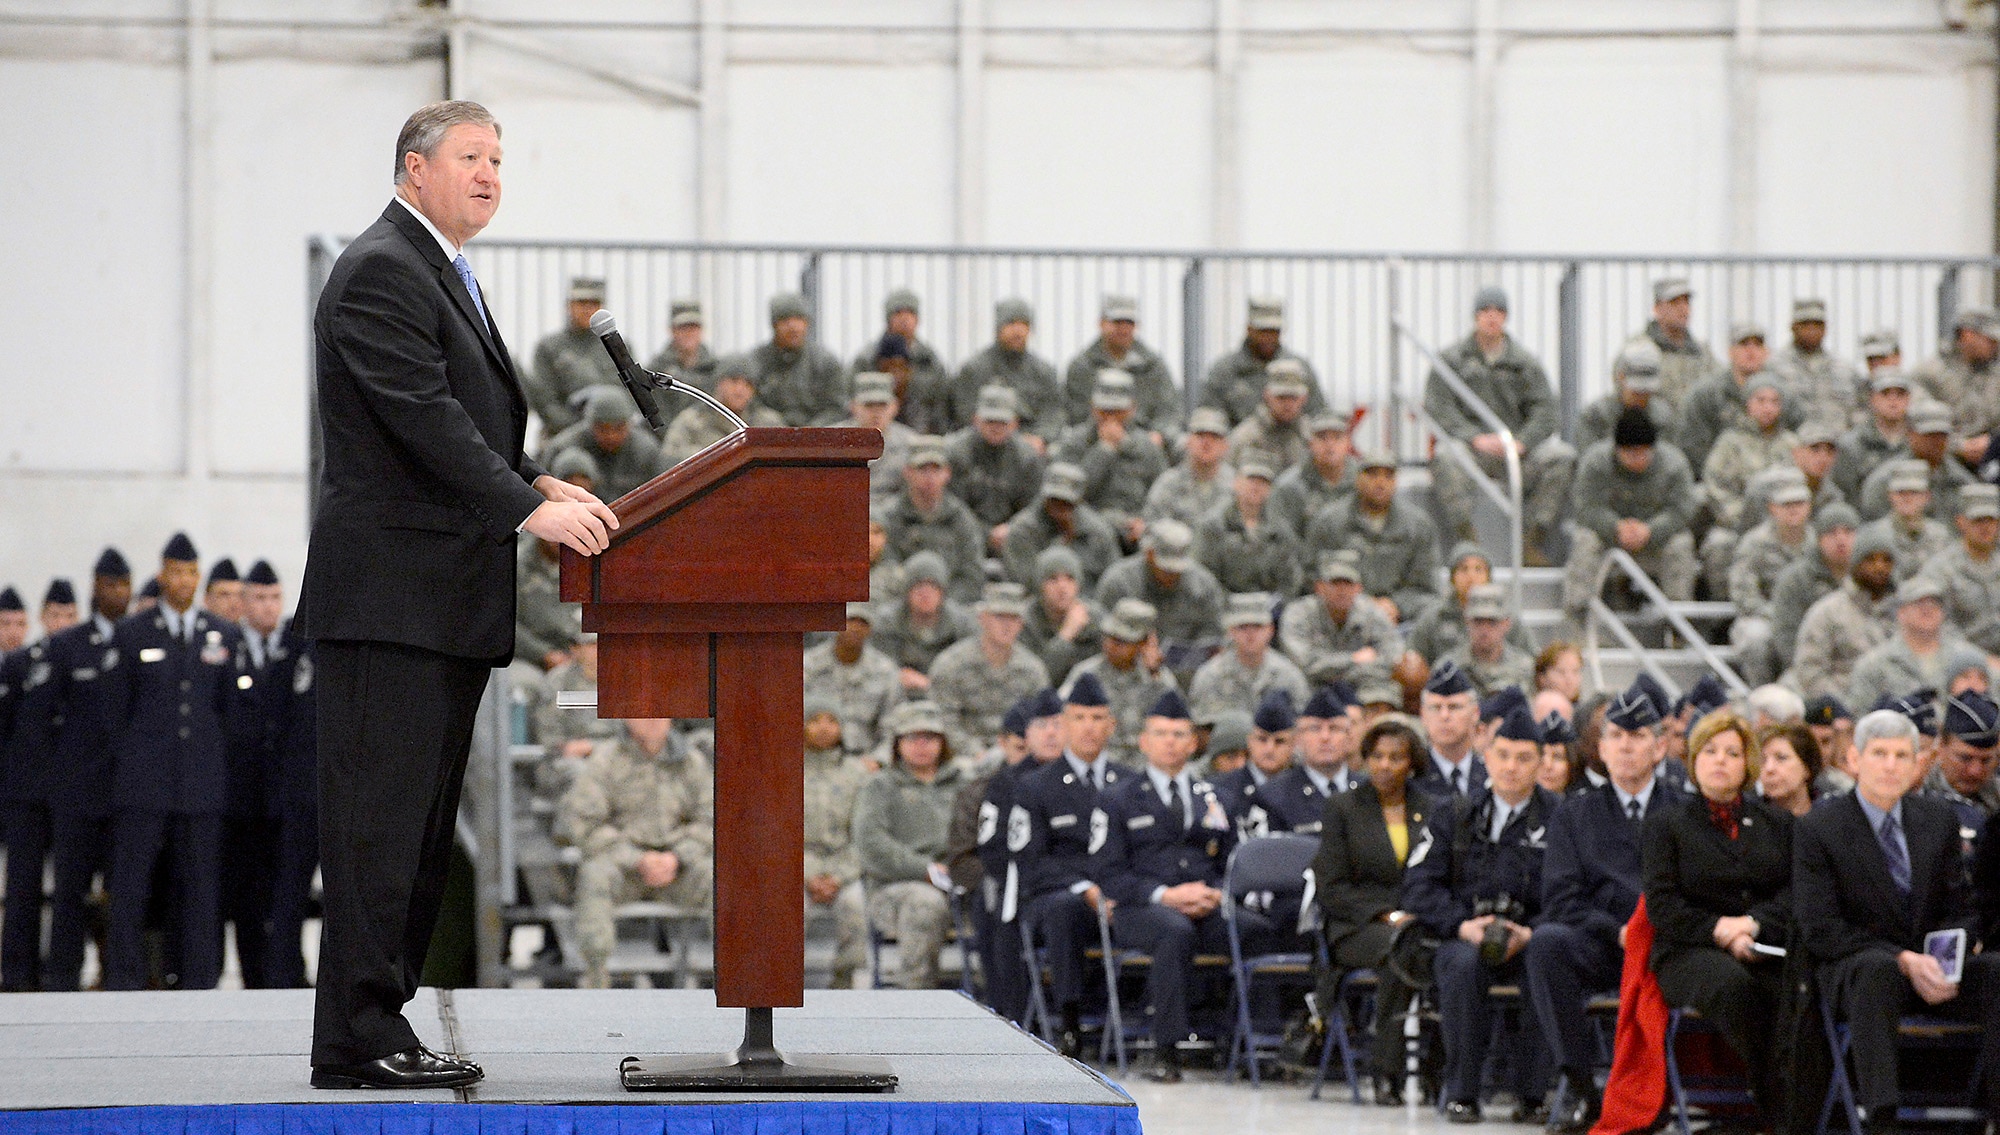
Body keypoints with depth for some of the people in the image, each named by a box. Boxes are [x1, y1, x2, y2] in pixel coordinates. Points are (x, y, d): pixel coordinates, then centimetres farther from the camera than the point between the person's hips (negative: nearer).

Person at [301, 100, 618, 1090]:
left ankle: (373, 1025, 14)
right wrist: (529, 509, -23)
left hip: (444, 600, 11)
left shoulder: (442, 276, 22)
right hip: (390, 590, -11)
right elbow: (424, 415, -20)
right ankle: (357, 1037, -11)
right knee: (379, 814, -11)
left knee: (420, 823, 10)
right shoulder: (381, 272, -10)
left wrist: (538, 481, 9)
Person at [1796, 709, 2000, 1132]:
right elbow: (1819, 930, -8)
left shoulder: (1939, 821, 12)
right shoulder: (1817, 828, -2)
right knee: (1877, 971, -40)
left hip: (1930, 969, 4)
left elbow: (1960, 912, 14)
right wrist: (1903, 961, -19)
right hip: (1850, 970, -4)